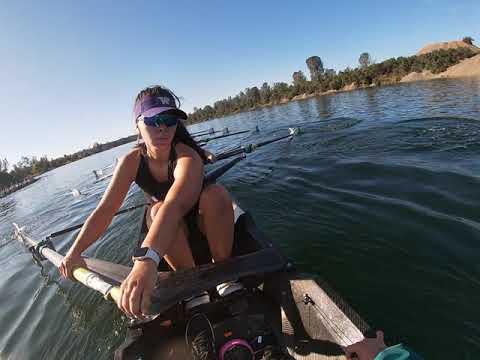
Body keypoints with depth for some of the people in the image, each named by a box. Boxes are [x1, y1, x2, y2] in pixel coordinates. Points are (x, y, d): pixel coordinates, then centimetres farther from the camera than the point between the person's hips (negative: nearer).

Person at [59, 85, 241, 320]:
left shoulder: (187, 156, -29)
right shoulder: (131, 161, -13)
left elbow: (175, 204, -48)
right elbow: (105, 209, -15)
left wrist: (146, 259, -61)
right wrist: (75, 251, -28)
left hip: (204, 224, -2)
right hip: (173, 236, 3)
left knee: (215, 193, -34)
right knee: (156, 211, -31)